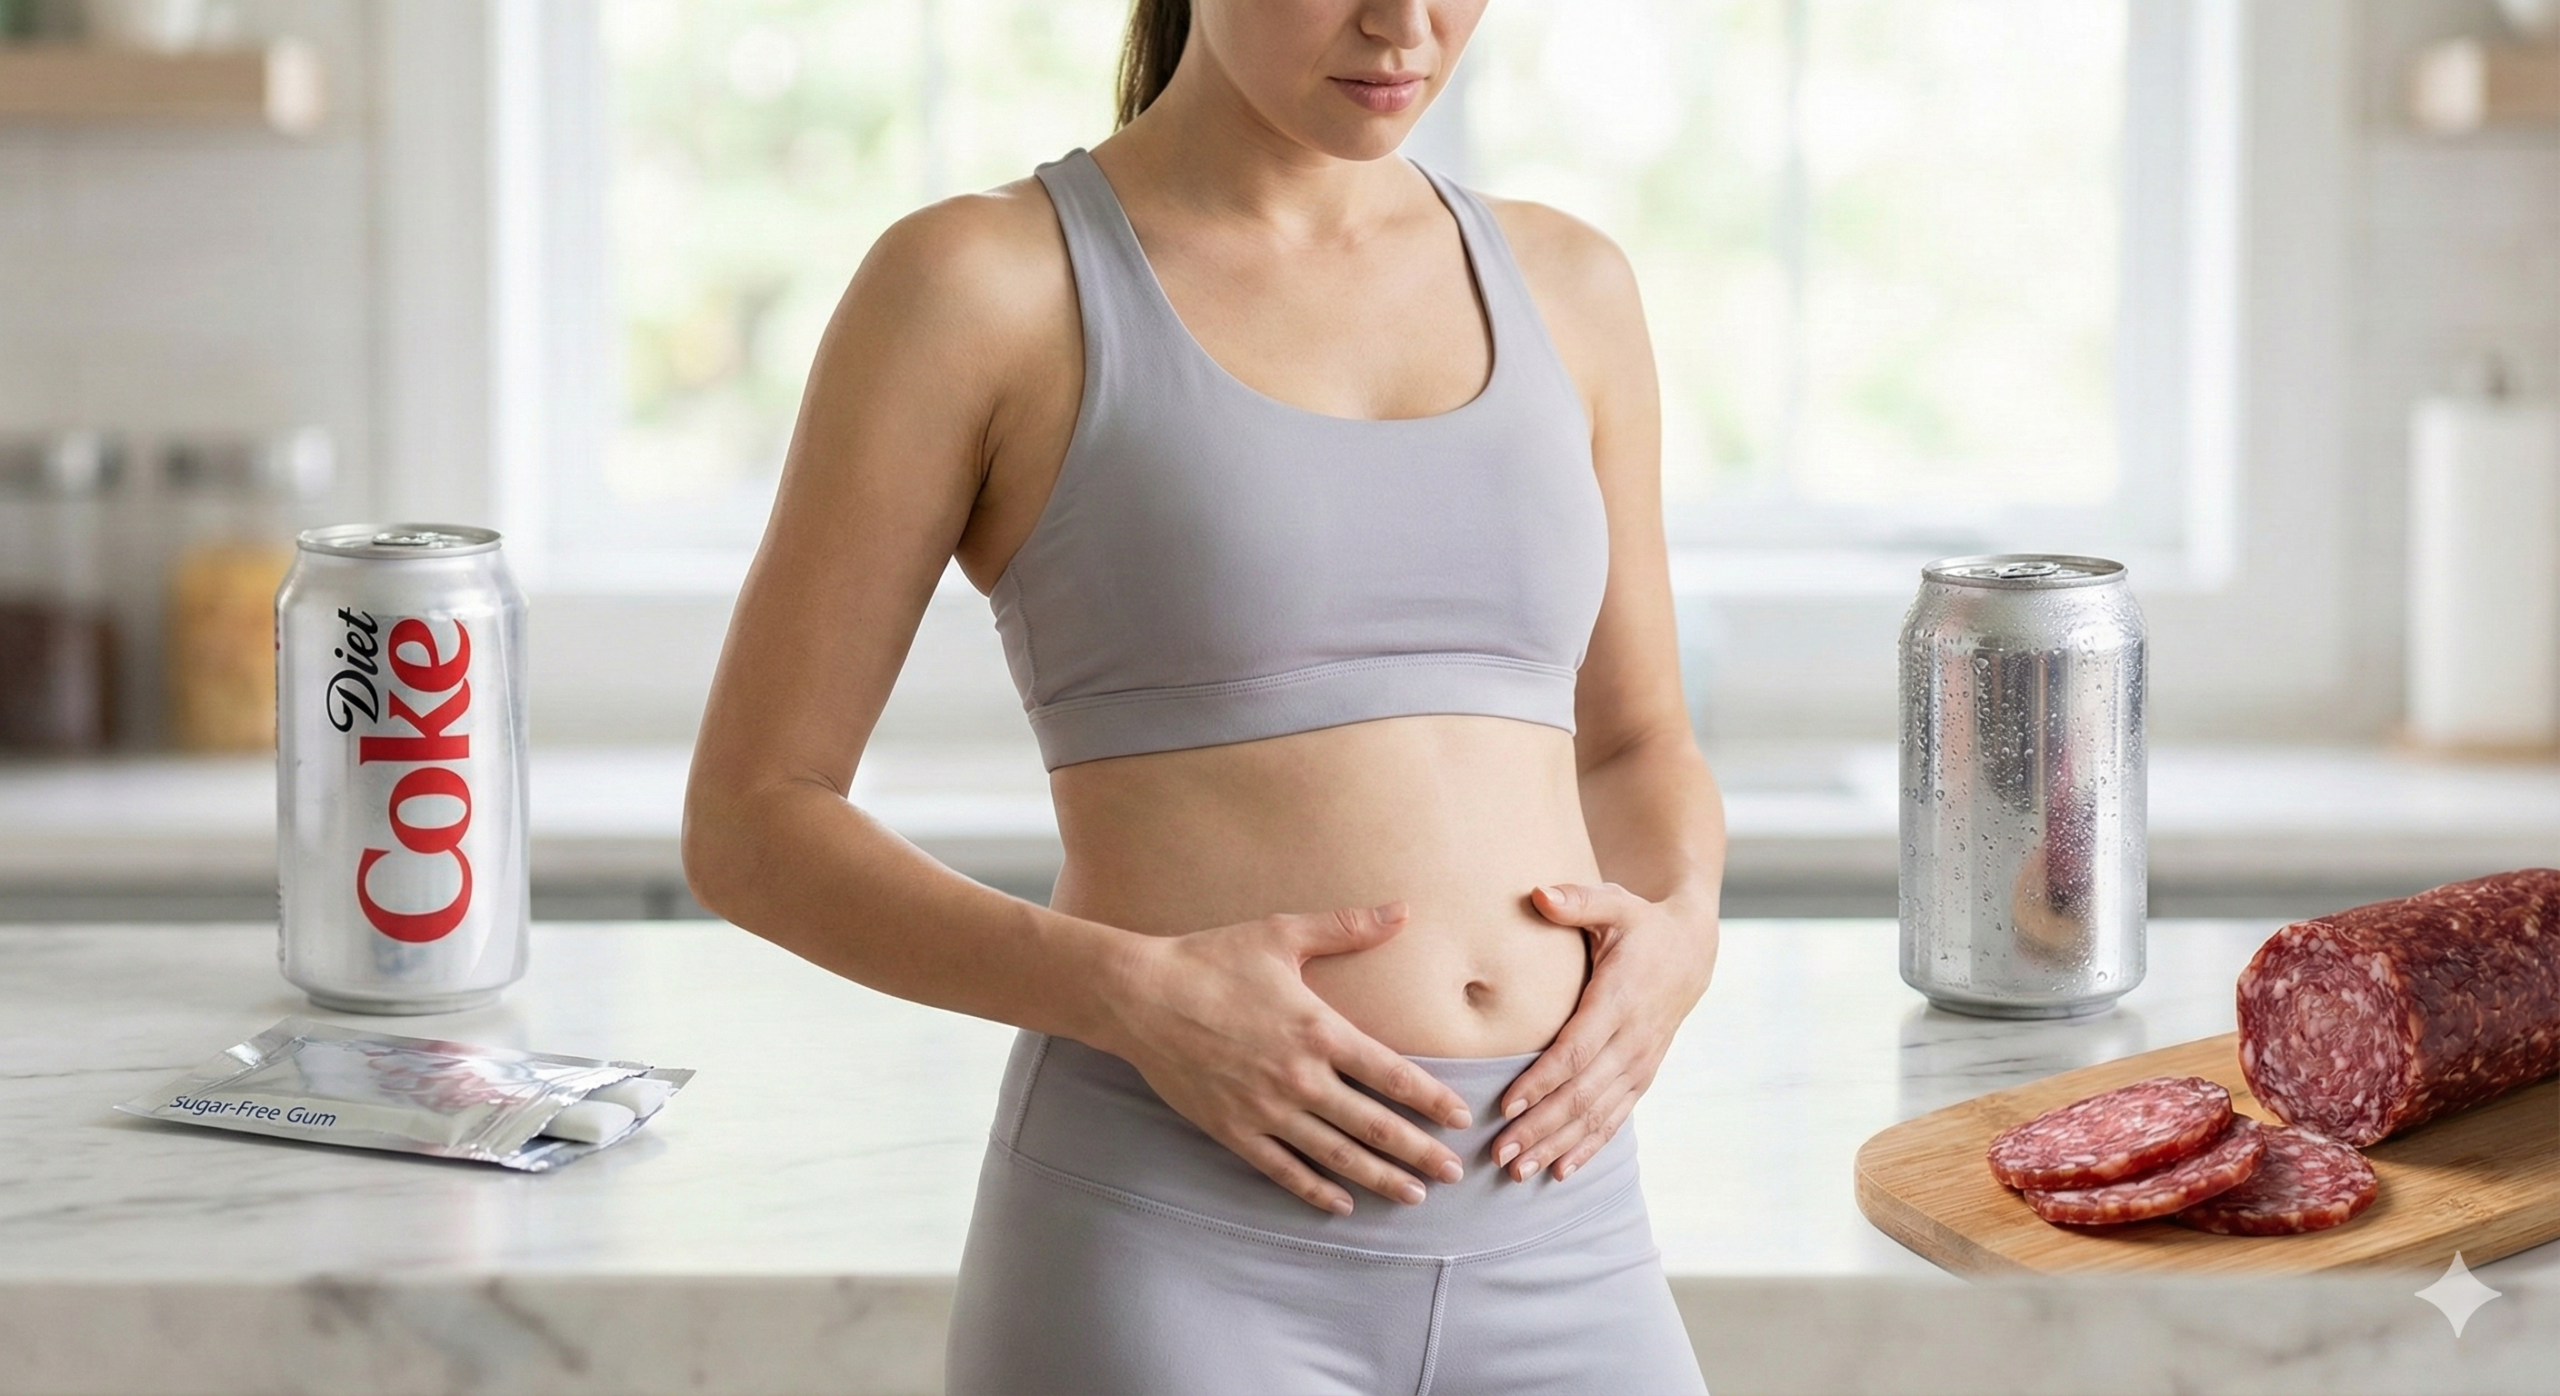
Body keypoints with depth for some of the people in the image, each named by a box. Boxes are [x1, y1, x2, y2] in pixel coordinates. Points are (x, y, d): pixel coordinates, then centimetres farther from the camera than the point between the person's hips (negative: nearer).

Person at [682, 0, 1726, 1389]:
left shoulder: (1563, 285, 12)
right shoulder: (979, 283, -2)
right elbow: (749, 824, -2)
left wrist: (1680, 927, -1)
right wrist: (1135, 996, -16)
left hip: (1551, 1255, 5)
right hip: (1164, 1258, -5)